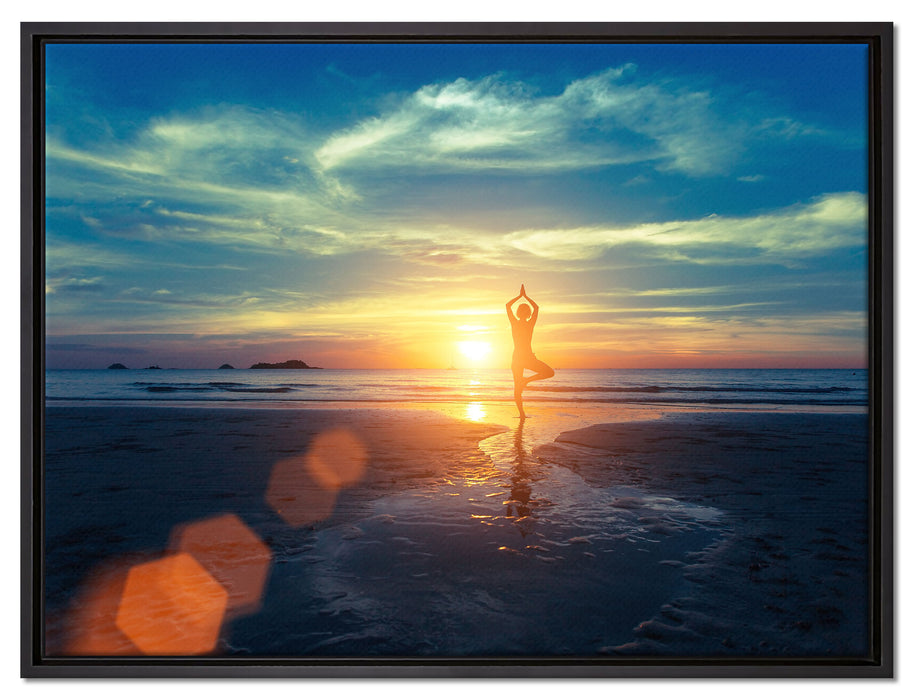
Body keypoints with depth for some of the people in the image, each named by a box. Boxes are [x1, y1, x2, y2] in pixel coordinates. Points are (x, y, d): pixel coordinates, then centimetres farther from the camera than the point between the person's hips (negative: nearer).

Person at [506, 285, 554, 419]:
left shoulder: (514, 323, -4)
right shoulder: (530, 324, -6)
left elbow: (507, 305, 9)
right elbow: (536, 307, 10)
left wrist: (520, 296, 13)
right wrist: (525, 296, 14)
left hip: (516, 359, 3)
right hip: (528, 358, -3)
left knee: (517, 387, 10)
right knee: (550, 372, 12)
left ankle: (522, 414, 7)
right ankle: (527, 380, -6)